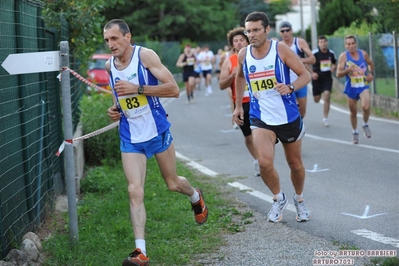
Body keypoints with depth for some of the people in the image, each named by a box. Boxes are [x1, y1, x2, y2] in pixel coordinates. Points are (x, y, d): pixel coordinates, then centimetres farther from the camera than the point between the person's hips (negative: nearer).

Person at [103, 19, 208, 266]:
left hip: (157, 131, -3)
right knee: (135, 191, -11)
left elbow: (174, 89, -20)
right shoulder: (110, 65, 2)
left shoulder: (145, 55, -14)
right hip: (130, 138, 3)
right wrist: (116, 108, 1)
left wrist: (138, 88, -27)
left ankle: (196, 196, 50)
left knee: (173, 183, 14)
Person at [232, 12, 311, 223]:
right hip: (261, 119, 1)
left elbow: (305, 75, -10)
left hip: (289, 117, -1)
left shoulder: (281, 49, -13)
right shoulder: (243, 55, -3)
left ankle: (299, 199, 42)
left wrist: (290, 87, -29)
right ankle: (278, 198, 8)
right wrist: (238, 105, 17)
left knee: (295, 164, 13)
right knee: (265, 163, -21)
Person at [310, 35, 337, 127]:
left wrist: (332, 69, 0)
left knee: (327, 96, -15)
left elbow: (334, 63, 21)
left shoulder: (331, 53, 3)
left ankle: (325, 118, -6)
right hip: (317, 78, -1)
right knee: (316, 100, 6)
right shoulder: (315, 53, -10)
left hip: (327, 78, 2)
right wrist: (312, 73, -14)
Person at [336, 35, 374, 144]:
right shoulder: (343, 56, -10)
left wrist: (371, 73, 1)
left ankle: (365, 125, 7)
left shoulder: (363, 53, -2)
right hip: (351, 88, 0)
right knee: (353, 112, 10)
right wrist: (347, 70, -31)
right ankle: (355, 132, 34)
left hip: (363, 86, 0)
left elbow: (371, 63, 18)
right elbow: (338, 74, -13)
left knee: (366, 107, -23)